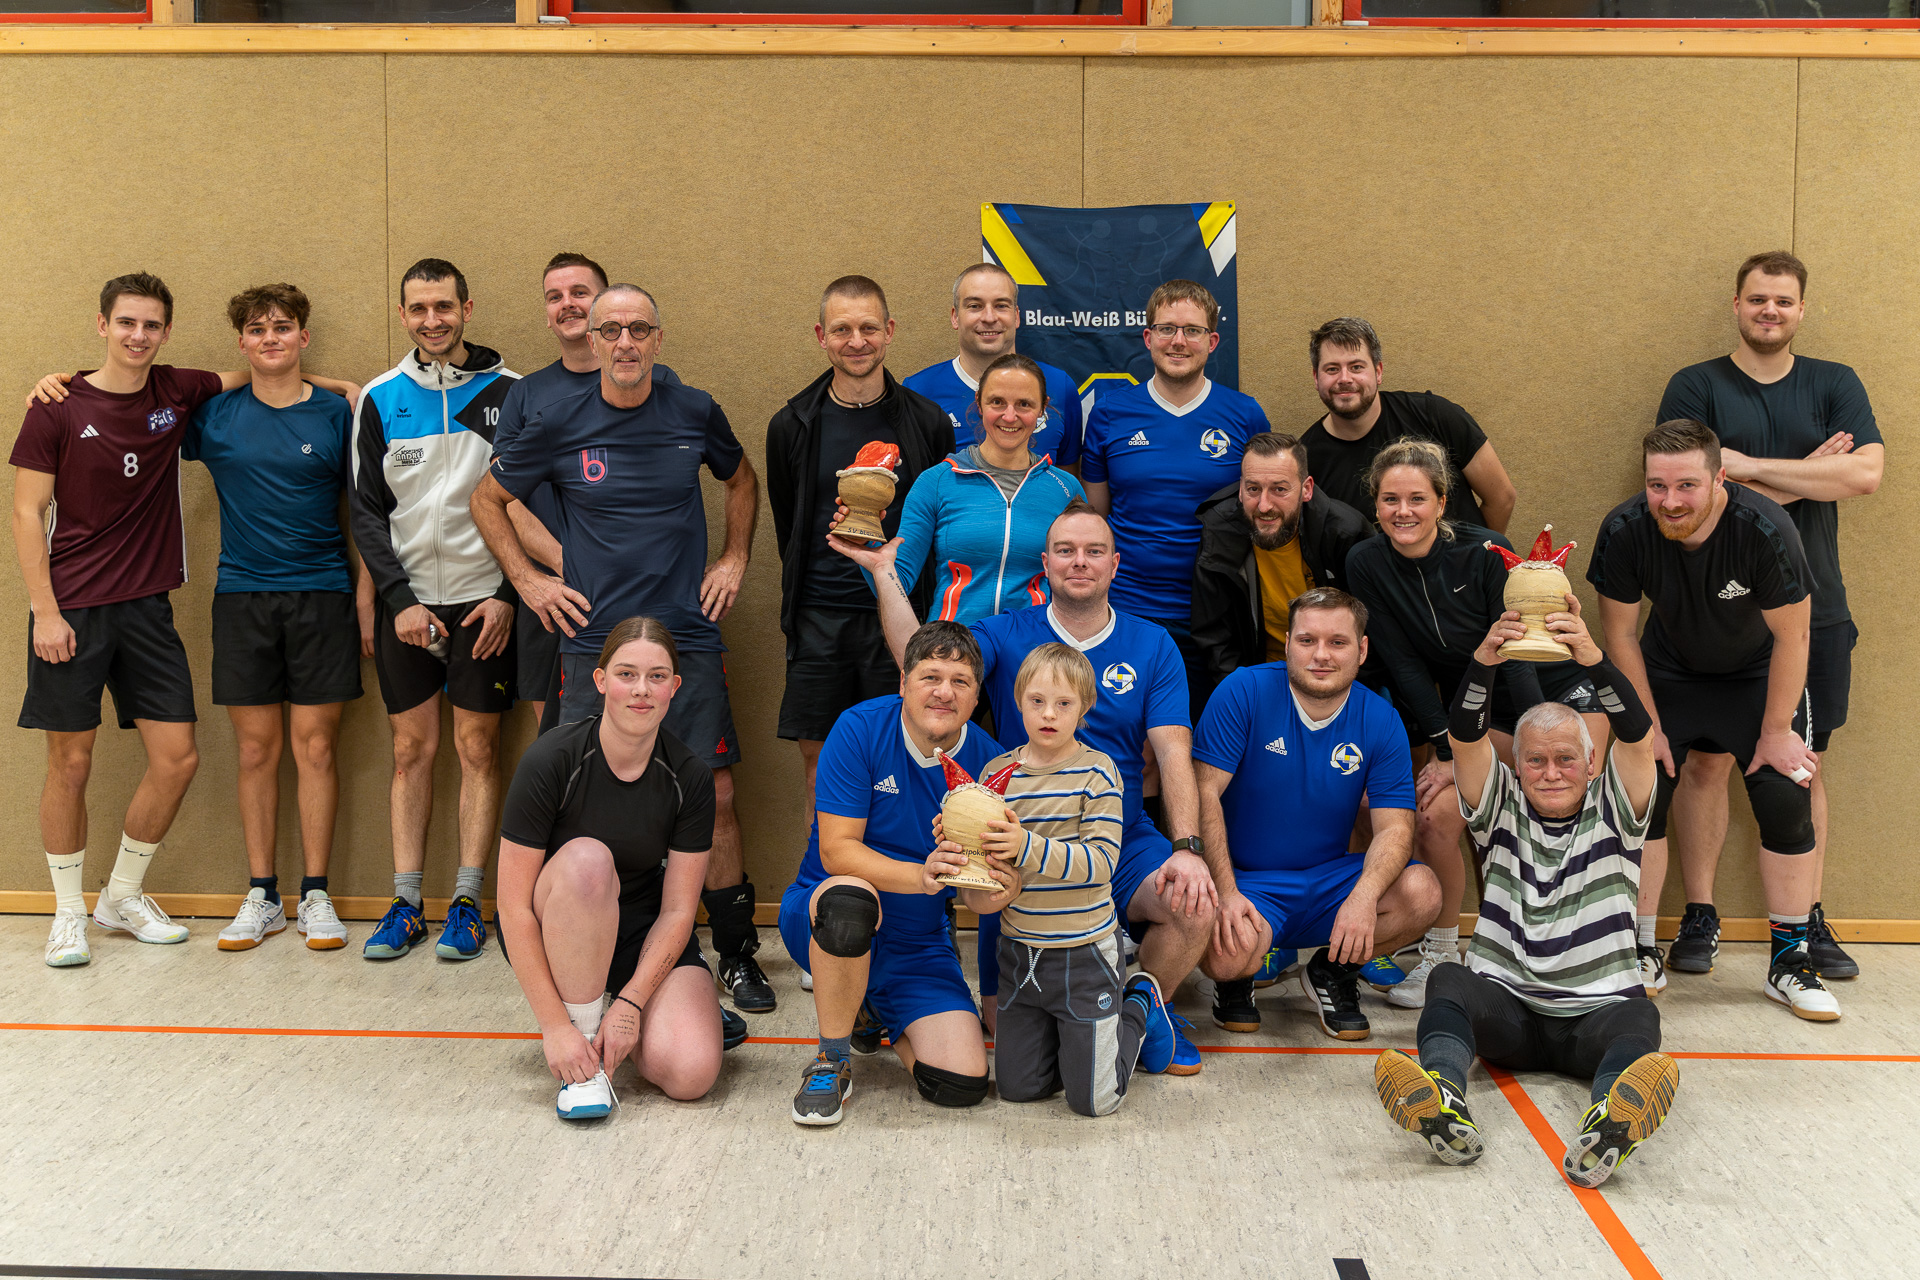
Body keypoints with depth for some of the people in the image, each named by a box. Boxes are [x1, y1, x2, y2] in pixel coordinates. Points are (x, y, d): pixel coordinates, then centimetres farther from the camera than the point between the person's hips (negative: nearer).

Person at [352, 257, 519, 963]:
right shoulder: (380, 400, 4)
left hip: (484, 599, -2)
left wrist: (508, 595, -8)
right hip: (406, 601, 2)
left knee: (478, 747, 2)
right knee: (411, 749, 6)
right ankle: (406, 903, 13)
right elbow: (367, 510, 4)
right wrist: (399, 599, -6)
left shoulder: (509, 393, -1)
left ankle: (467, 903, 10)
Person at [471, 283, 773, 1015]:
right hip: (592, 643, -1)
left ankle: (737, 955, 14)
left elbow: (741, 480, 24)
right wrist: (526, 580, 6)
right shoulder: (559, 424, 0)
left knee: (713, 797, 0)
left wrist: (735, 558, 13)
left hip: (688, 639, 1)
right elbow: (488, 499, 13)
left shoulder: (694, 414, 4)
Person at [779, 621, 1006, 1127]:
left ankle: (873, 1012, 22)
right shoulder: (860, 729, -15)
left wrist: (999, 889, -31)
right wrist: (920, 876, -36)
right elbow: (836, 851, -20)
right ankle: (832, 1060, -15)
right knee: (851, 895, -41)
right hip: (819, 916, -4)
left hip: (919, 944, 4)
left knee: (962, 1085, -13)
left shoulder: (986, 761, -7)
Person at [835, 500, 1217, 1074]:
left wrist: (1187, 848, -20)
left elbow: (1174, 754, -6)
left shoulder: (1152, 646, 4)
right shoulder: (1006, 635, 1)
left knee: (1195, 905, -28)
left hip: (1123, 838, 1)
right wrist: (883, 572, -22)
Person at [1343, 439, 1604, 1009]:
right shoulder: (1367, 565, -11)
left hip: (1559, 697, -2)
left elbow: (1516, 656, -18)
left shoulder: (1486, 553, -19)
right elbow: (1403, 666, -9)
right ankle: (1441, 954, 1)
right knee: (1434, 817, -18)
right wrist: (1445, 750, -14)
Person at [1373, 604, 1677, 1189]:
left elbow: (1639, 737, -10)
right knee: (1449, 980, -30)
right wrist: (1484, 660, -24)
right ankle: (1444, 1104, -59)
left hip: (1595, 1013, 0)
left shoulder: (1612, 813, 9)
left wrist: (1593, 658, -27)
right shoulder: (1503, 809, 13)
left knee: (1639, 1016, -33)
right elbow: (1465, 739, -5)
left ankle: (1606, 1124, -65)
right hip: (1506, 1014, 1)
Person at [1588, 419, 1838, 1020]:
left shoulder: (1765, 530, -32)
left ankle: (1790, 959, 6)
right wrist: (1647, 727, -10)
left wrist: (1777, 732, -14)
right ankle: (1640, 951, 5)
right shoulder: (1625, 531, -26)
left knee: (1787, 803, -9)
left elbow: (1791, 637, -20)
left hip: (1759, 676, -1)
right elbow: (1620, 632, -12)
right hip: (1669, 673, 1)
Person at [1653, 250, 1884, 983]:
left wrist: (1751, 467, -15)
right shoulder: (1695, 388, 2)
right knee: (1706, 761, 1)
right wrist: (1808, 473, -8)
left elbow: (1867, 473, -9)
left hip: (1812, 607, 2)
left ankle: (1808, 921, 16)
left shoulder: (1835, 386, 7)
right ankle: (1699, 917, 11)